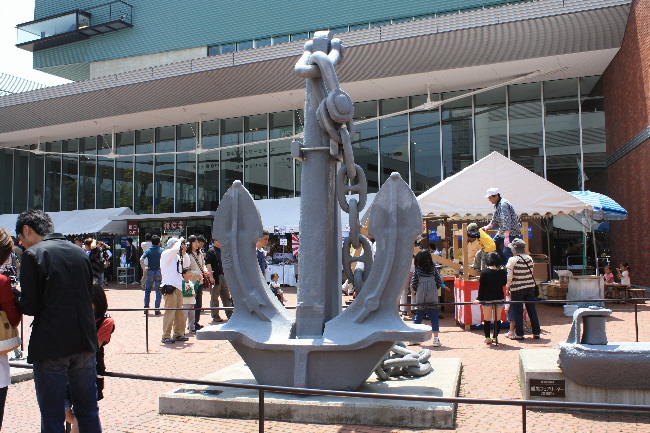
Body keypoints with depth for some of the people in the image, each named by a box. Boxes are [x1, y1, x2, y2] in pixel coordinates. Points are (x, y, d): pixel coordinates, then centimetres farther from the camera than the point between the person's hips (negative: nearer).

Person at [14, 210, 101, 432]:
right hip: (85, 341, 6)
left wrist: (16, 298, 9)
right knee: (88, 411, 16)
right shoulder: (79, 253, 9)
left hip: (50, 346, -5)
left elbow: (29, 306, -11)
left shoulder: (33, 254, -8)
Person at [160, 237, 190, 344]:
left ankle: (178, 334, 18)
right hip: (169, 287, -9)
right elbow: (175, 249, -22)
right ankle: (166, 336, -5)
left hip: (178, 287, 9)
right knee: (170, 312, -10)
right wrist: (180, 241, -5)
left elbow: (186, 264, 20)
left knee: (179, 312, 10)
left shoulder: (177, 257, 21)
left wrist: (184, 253, 11)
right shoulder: (166, 254, -3)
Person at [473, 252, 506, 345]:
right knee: (497, 319, 12)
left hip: (487, 299, -2)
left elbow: (481, 286, -7)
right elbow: (504, 283, 11)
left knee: (487, 319, 7)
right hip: (499, 298, 2)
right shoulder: (503, 271, -4)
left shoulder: (484, 272, -10)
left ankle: (488, 338, 8)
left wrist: (479, 298, -2)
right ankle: (495, 337, 15)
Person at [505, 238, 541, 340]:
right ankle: (536, 332, 18)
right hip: (530, 287, 5)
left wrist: (507, 286, 0)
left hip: (517, 289, -5)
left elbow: (509, 277, -13)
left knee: (518, 312, 4)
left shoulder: (512, 260, -12)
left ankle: (519, 334, 8)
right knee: (532, 310, 12)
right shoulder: (529, 258, 3)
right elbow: (531, 273, 9)